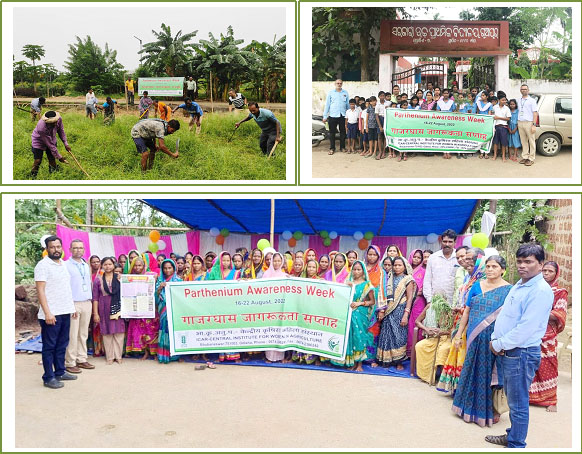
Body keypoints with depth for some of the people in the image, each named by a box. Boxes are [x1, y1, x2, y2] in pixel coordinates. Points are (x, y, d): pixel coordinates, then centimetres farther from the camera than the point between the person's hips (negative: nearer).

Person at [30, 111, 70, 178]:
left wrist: (65, 143, -9)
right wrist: (59, 157, -28)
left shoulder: (59, 119, -28)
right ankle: (33, 175, 15)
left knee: (52, 159, 7)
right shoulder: (41, 128, -42)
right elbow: (50, 145, -33)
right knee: (38, 161, -3)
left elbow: (61, 131, -4)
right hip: (38, 142, -5)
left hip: (52, 140, 5)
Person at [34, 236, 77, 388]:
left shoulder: (63, 264, 13)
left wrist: (72, 306, 16)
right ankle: (49, 378, 8)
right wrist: (47, 313, -20)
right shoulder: (43, 265, -10)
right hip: (51, 314, -7)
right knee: (49, 346, 1)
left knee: (62, 344, 15)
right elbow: (40, 290, -15)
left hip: (65, 312, 7)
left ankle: (60, 372, 25)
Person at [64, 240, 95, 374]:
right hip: (73, 303, -6)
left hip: (87, 303, 6)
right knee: (72, 335, -5)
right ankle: (70, 363, 2)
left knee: (83, 334, 10)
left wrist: (90, 300, 11)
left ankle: (81, 359, 17)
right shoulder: (66, 265, -4)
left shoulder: (86, 266, 16)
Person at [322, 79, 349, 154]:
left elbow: (348, 105, 12)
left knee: (343, 132, 7)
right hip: (333, 115, -1)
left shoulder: (345, 93, 9)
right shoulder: (331, 93, 4)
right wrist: (325, 116, -2)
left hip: (343, 115, 2)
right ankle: (332, 148, 8)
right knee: (332, 132, 1)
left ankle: (342, 147, 17)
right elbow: (327, 105, 3)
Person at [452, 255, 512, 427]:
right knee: (473, 371, 13)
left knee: (490, 373, 5)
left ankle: (489, 410, 22)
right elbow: (467, 312, 10)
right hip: (475, 338, 4)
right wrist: (458, 334, 9)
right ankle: (470, 407, 29)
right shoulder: (477, 286, 8)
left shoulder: (509, 290, -5)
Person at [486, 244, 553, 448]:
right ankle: (513, 435, 38)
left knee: (518, 404, 3)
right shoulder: (519, 285, 11)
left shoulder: (541, 290, -19)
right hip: (508, 352, 9)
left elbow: (526, 329, -24)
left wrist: (499, 345, -15)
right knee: (512, 398, 22)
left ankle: (516, 445, 16)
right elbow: (504, 315, 15)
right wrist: (495, 339, 0)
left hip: (522, 354, -9)